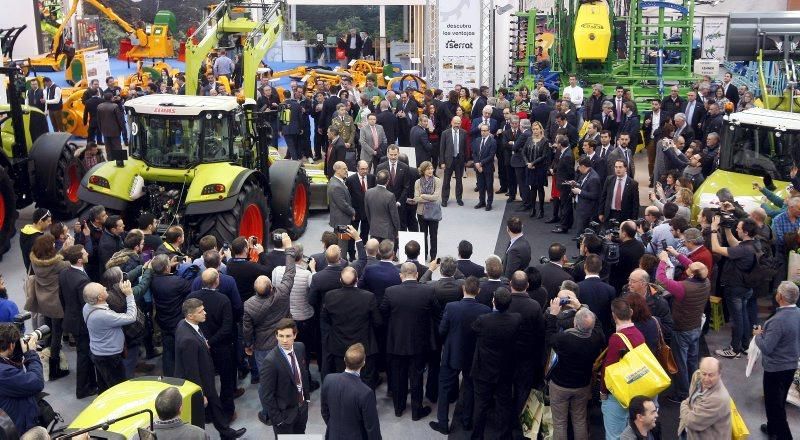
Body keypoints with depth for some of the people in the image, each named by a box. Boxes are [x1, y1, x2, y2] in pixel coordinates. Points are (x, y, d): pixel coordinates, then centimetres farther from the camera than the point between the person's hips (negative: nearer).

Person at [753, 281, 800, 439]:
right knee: (779, 401, 25)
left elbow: (766, 348, -26)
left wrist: (758, 335, -9)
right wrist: (766, 332, 6)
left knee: (774, 404, 7)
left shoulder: (778, 320, -31)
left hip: (776, 368, -8)